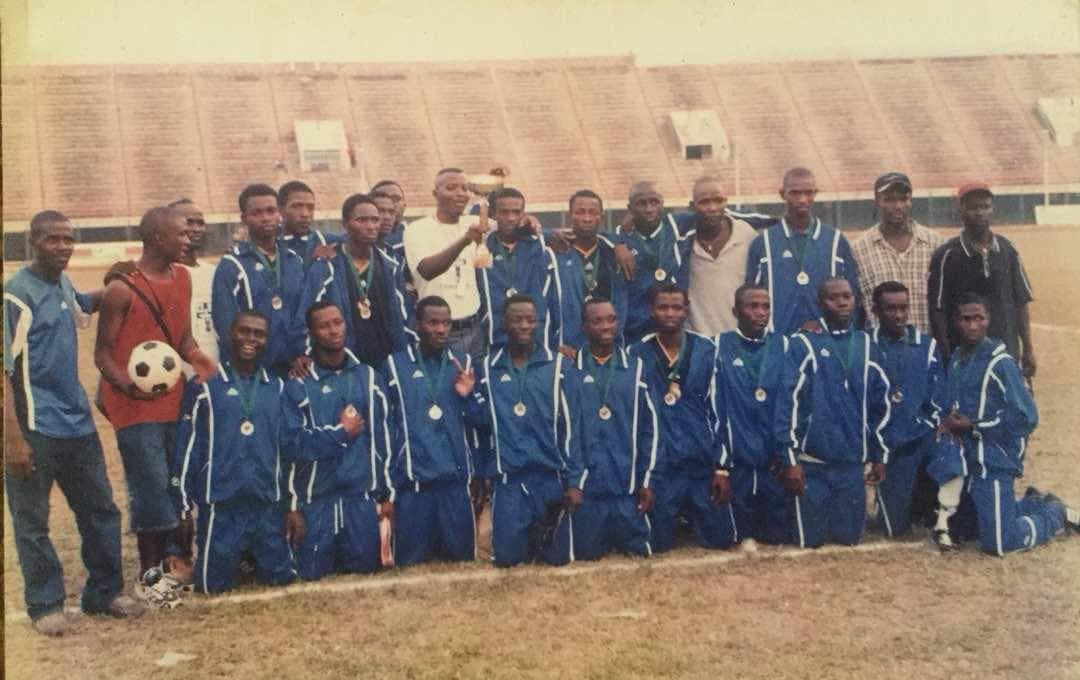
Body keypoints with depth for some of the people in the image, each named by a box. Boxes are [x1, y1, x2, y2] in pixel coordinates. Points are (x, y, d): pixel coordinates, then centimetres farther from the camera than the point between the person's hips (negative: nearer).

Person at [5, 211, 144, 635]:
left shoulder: (63, 283, 10)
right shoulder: (18, 292, -13)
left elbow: (85, 304, 36)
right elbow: (6, 368, -17)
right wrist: (13, 437, -21)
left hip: (77, 422, 8)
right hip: (35, 428, -8)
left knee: (101, 511, 13)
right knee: (32, 522, 4)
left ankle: (105, 592, 26)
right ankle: (45, 605, 17)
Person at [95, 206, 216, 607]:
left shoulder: (182, 278, 8)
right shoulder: (122, 290, -13)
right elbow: (103, 353, -9)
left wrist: (202, 363, -6)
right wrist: (127, 384, -27)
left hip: (174, 401, 7)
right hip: (137, 407, -7)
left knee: (175, 484, 12)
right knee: (151, 489, -4)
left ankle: (164, 564, 24)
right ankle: (149, 575, 10)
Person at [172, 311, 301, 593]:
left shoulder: (277, 388, 10)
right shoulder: (204, 386, 0)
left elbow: (289, 450, 12)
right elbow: (186, 450, 0)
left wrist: (293, 505, 7)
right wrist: (183, 509, -2)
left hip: (268, 505, 3)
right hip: (220, 505, -2)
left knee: (280, 576, 0)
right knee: (214, 583, -2)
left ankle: (250, 558, 30)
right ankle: (230, 557, 29)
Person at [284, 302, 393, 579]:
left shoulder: (368, 377, 6)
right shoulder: (298, 383, -4)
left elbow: (381, 438, 6)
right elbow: (294, 443, -13)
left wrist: (385, 493, 5)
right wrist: (341, 432, -9)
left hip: (361, 494, 2)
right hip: (316, 497, -2)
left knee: (364, 567, 4)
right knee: (311, 572, 1)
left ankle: (346, 557, 37)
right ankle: (326, 556, 35)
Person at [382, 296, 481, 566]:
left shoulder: (463, 363, 9)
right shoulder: (395, 364, 3)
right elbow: (384, 423, 5)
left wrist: (468, 397, -10)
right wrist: (386, 480, 3)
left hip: (456, 478, 2)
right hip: (412, 479, -2)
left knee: (463, 558, 6)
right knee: (410, 562, 4)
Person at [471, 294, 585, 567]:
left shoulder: (559, 365, 0)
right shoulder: (488, 367, 4)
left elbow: (570, 427, -1)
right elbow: (482, 422, 8)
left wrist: (574, 481, -5)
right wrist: (468, 396, -11)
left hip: (551, 474, 0)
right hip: (508, 477, 1)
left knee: (558, 556, -1)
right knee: (506, 556, -7)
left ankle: (541, 532, 32)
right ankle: (528, 532, 26)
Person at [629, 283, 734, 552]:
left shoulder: (706, 350, 2)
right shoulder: (636, 355, 0)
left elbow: (718, 410, 2)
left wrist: (722, 467, -1)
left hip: (703, 462, 1)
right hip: (659, 466, -1)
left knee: (720, 539, 5)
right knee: (659, 544, 2)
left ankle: (690, 517, 34)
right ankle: (676, 517, 33)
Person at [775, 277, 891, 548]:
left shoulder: (866, 345, 8)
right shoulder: (804, 344, -5)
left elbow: (880, 402, 13)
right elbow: (789, 402, -9)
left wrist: (880, 455, 12)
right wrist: (790, 459, -13)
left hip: (852, 462, 4)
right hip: (812, 462, -3)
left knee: (848, 537, 6)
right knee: (810, 540, 2)